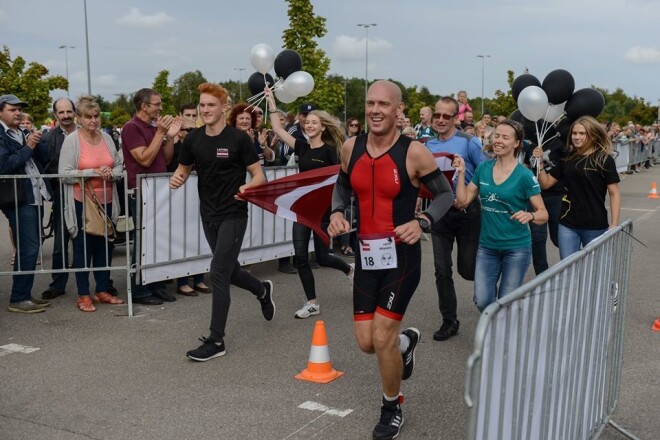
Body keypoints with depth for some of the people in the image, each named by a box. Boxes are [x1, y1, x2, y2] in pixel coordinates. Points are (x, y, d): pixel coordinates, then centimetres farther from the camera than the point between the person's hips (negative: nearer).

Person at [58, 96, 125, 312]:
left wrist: (111, 173, -12)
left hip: (106, 200, 4)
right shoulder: (72, 140, -8)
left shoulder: (106, 137, 5)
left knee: (105, 245, 10)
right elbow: (64, 174, -13)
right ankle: (83, 295, 13)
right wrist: (94, 173, -20)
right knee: (83, 247, 4)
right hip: (82, 202, -4)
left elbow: (119, 165, 10)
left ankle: (102, 290, 23)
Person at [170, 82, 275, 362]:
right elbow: (184, 168, 15)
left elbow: (259, 175, -9)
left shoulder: (238, 139, -12)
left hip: (233, 215, -6)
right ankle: (262, 290, 50)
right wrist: (178, 179, -8)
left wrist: (246, 188, -30)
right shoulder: (193, 139, 3)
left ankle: (216, 341, 0)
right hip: (208, 215, 6)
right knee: (229, 270, 18)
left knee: (219, 273, -10)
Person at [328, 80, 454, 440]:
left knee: (382, 338, -5)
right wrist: (337, 212, -4)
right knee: (366, 342, 7)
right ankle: (405, 341, 45)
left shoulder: (413, 152, -13)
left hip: (402, 257, -4)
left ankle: (392, 407, 24)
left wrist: (421, 222, -21)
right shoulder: (351, 148, 0)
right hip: (367, 255, 5)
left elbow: (445, 193, -3)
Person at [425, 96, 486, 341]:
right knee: (442, 270, 3)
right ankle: (449, 321, 16)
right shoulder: (428, 146, 5)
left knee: (466, 269, 4)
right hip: (440, 212, 4)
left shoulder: (468, 142, -8)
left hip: (466, 211, -3)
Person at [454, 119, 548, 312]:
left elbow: (543, 214, -9)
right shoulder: (483, 168, 0)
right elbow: (463, 199, 3)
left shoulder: (524, 175, -12)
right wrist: (461, 173, -6)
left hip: (516, 247, -3)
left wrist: (529, 215, -30)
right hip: (487, 246, 3)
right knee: (482, 302, -2)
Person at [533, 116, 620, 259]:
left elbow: (614, 193, -6)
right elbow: (546, 183, 9)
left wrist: (614, 224, -11)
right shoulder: (567, 159, 6)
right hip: (567, 225, 3)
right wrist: (540, 162, -6)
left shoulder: (604, 160, -6)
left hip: (595, 227, -3)